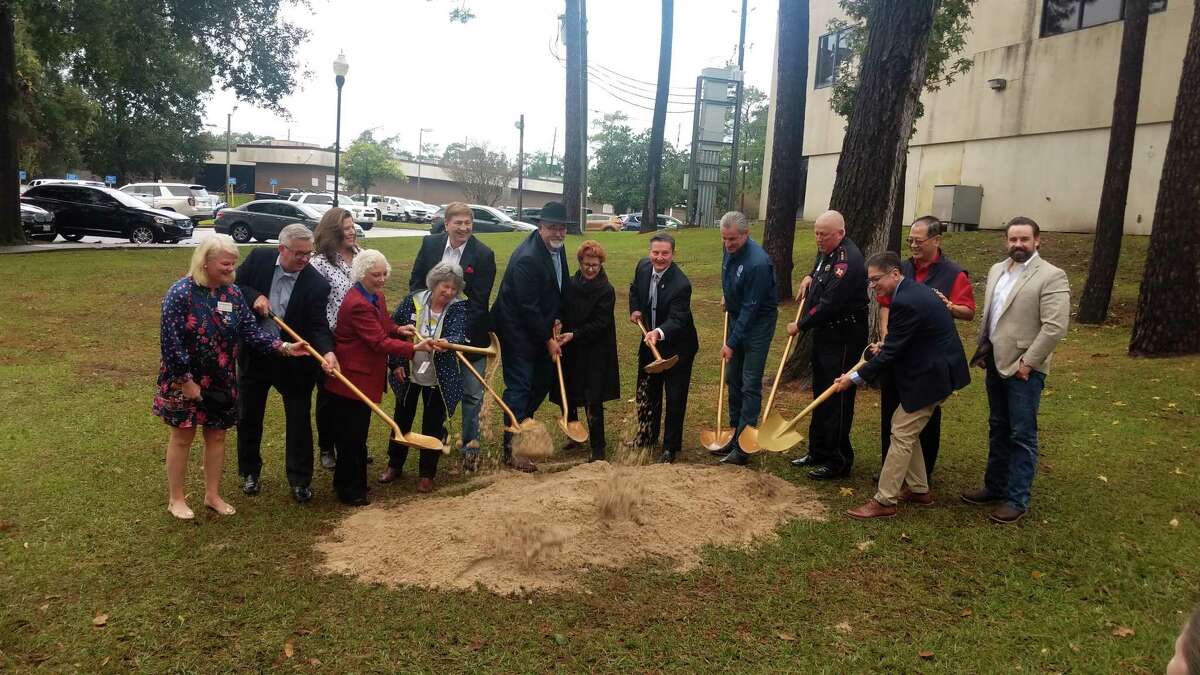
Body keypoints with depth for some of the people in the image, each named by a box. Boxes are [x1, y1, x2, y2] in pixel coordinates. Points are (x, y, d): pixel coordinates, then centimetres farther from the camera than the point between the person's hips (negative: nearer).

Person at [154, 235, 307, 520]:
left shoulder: (233, 293, 0)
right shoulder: (181, 293, -17)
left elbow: (250, 331, -2)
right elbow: (170, 340, -18)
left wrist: (284, 346, -15)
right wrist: (187, 381, -18)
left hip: (221, 382, 5)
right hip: (184, 380, -5)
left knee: (216, 435, 14)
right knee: (182, 437, 8)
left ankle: (212, 494, 30)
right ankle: (175, 499, 24)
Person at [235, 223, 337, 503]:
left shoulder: (317, 284, -15)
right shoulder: (259, 258, -8)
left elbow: (318, 326, -17)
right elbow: (234, 286, 3)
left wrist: (328, 351, -36)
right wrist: (254, 296, -17)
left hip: (293, 360, -2)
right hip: (254, 354, 2)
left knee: (299, 419, 4)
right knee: (249, 416, 15)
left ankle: (300, 478, 19)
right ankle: (250, 472, 34)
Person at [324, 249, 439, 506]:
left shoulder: (377, 297, 8)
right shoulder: (356, 304, -24)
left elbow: (382, 328, 20)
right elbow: (379, 342, -27)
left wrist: (399, 329, -1)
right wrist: (414, 348, -30)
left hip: (366, 376, 10)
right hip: (351, 377, -10)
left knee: (359, 433, 20)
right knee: (350, 435, 2)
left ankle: (355, 482, 34)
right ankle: (349, 489, 15)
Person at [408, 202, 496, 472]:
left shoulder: (483, 254, -13)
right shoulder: (430, 244, -2)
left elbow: (479, 301, -16)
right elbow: (416, 282, 5)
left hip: (471, 334, -3)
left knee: (472, 393, 4)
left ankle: (470, 444, 17)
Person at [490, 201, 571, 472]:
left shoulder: (556, 248, 2)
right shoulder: (527, 258, -26)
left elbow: (562, 285, 16)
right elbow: (527, 307, -24)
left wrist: (556, 318, 3)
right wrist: (548, 340, -16)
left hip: (541, 329, 9)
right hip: (518, 331, -9)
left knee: (544, 378, 15)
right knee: (519, 387, -4)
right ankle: (511, 449, 5)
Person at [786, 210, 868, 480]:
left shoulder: (848, 260, -22)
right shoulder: (826, 251, 9)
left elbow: (828, 305, -25)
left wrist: (800, 326, -13)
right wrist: (810, 277, 11)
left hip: (844, 339, -10)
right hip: (824, 334, 10)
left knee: (837, 400, -3)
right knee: (820, 394, 17)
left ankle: (838, 462, 7)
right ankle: (818, 452, 29)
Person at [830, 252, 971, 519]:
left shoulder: (906, 302, -24)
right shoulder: (913, 289, 8)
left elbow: (890, 353, -21)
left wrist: (855, 378, -16)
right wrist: (885, 347, 8)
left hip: (931, 375, -11)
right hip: (932, 370, 11)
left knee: (901, 434, -6)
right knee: (904, 429, 17)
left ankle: (884, 501, 0)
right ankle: (919, 489, 28)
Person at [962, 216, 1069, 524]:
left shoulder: (1051, 276, -11)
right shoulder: (996, 270, 11)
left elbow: (1055, 327, -17)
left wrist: (1027, 362, -17)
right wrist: (982, 351, 12)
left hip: (1024, 369, -7)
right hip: (996, 364, 7)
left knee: (1022, 436, 1)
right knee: (998, 430, 17)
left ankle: (1017, 499, 11)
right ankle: (995, 486, 30)